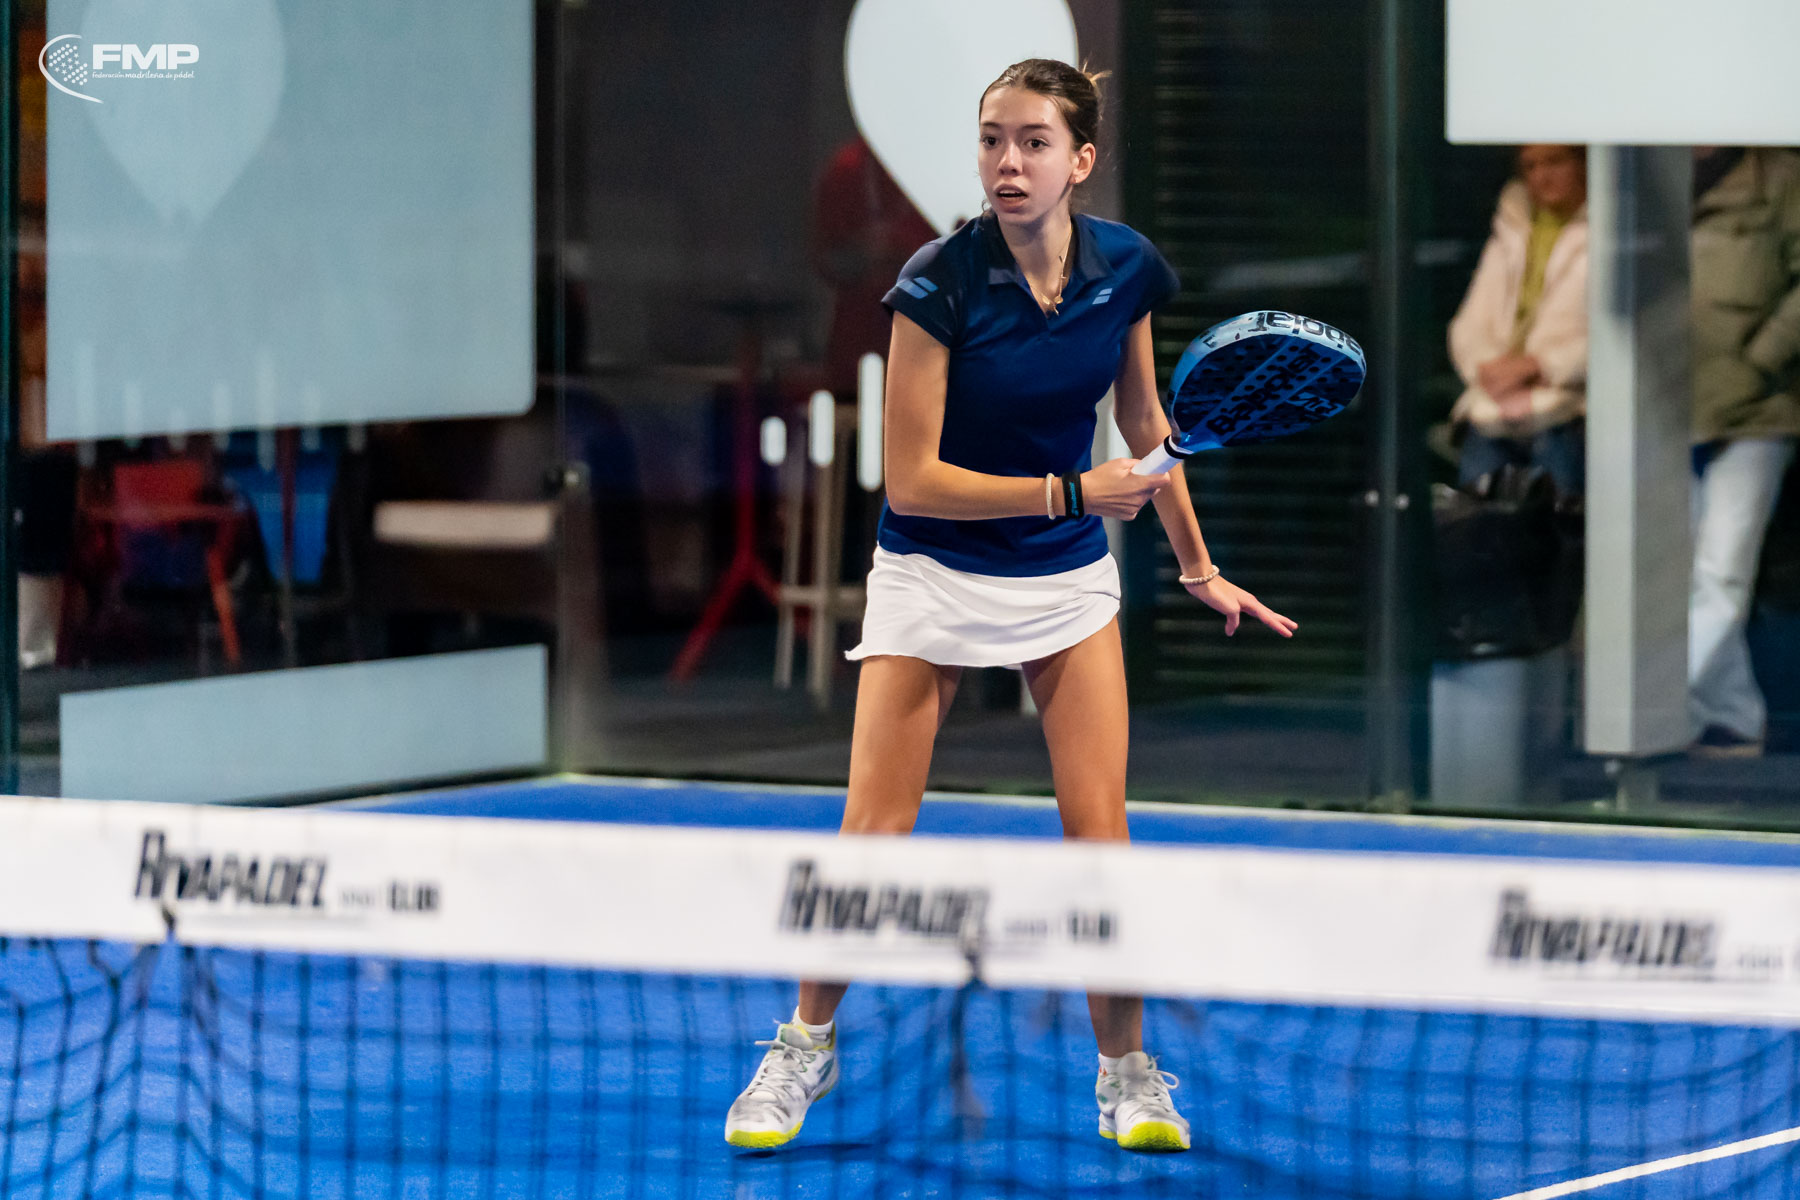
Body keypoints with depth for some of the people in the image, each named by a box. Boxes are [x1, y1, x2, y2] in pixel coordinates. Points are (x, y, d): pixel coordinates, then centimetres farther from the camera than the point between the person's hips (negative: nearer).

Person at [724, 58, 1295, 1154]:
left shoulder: (1126, 270, -8)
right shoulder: (940, 285, -21)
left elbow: (1147, 426, 10)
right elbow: (912, 481, -20)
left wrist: (1198, 568, 11)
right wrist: (1069, 493, -24)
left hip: (1068, 578, 3)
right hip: (933, 573, -3)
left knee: (1099, 837, -4)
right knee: (871, 837, -4)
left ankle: (1127, 1071, 11)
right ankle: (806, 1047, 16)